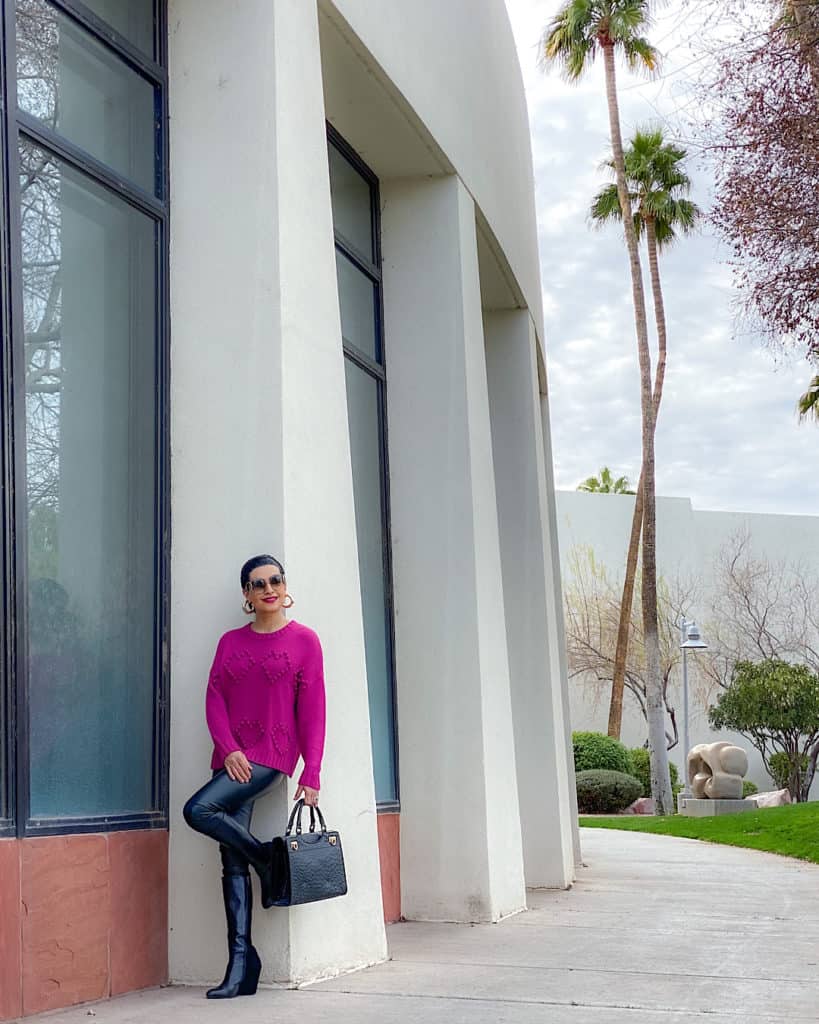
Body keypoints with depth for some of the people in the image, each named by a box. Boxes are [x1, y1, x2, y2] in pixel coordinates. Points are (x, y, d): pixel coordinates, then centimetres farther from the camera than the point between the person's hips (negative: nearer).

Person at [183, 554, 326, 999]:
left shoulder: (304, 640, 1)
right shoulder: (231, 642, 13)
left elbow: (312, 711, -2)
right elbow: (214, 699, 6)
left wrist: (311, 775, -7)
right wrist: (229, 749, -10)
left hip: (272, 753, -5)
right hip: (233, 757, 5)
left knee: (198, 810, -24)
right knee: (232, 862, -1)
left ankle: (266, 859, -1)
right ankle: (241, 962, 2)